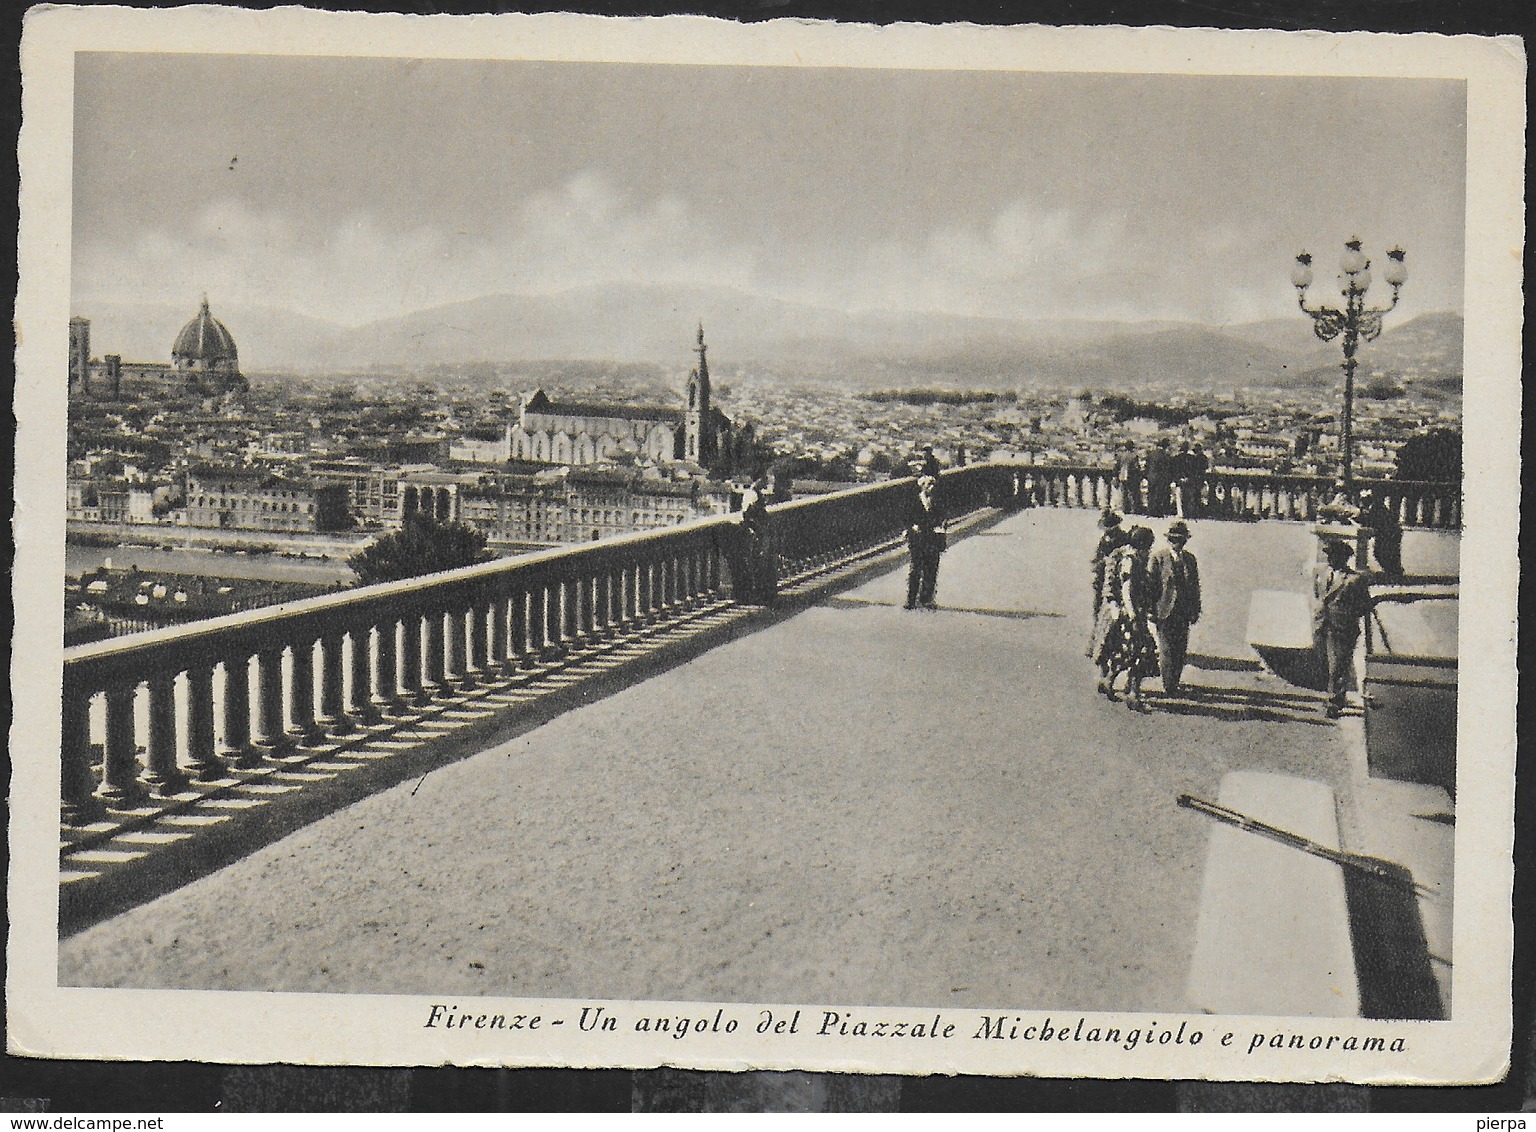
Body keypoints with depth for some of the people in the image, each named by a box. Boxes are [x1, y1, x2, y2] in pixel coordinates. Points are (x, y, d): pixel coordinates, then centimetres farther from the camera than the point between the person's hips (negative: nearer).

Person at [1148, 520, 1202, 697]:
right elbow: (1151, 584, -4)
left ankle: (1175, 681, 20)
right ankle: (1168, 686, 2)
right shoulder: (1158, 557, -2)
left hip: (1184, 613, 4)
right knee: (1166, 650, -5)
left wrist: (1195, 610, 9)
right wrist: (1152, 610, -8)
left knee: (1181, 650, 6)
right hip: (1164, 611, -4)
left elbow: (1195, 586, 15)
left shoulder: (1189, 559, 11)